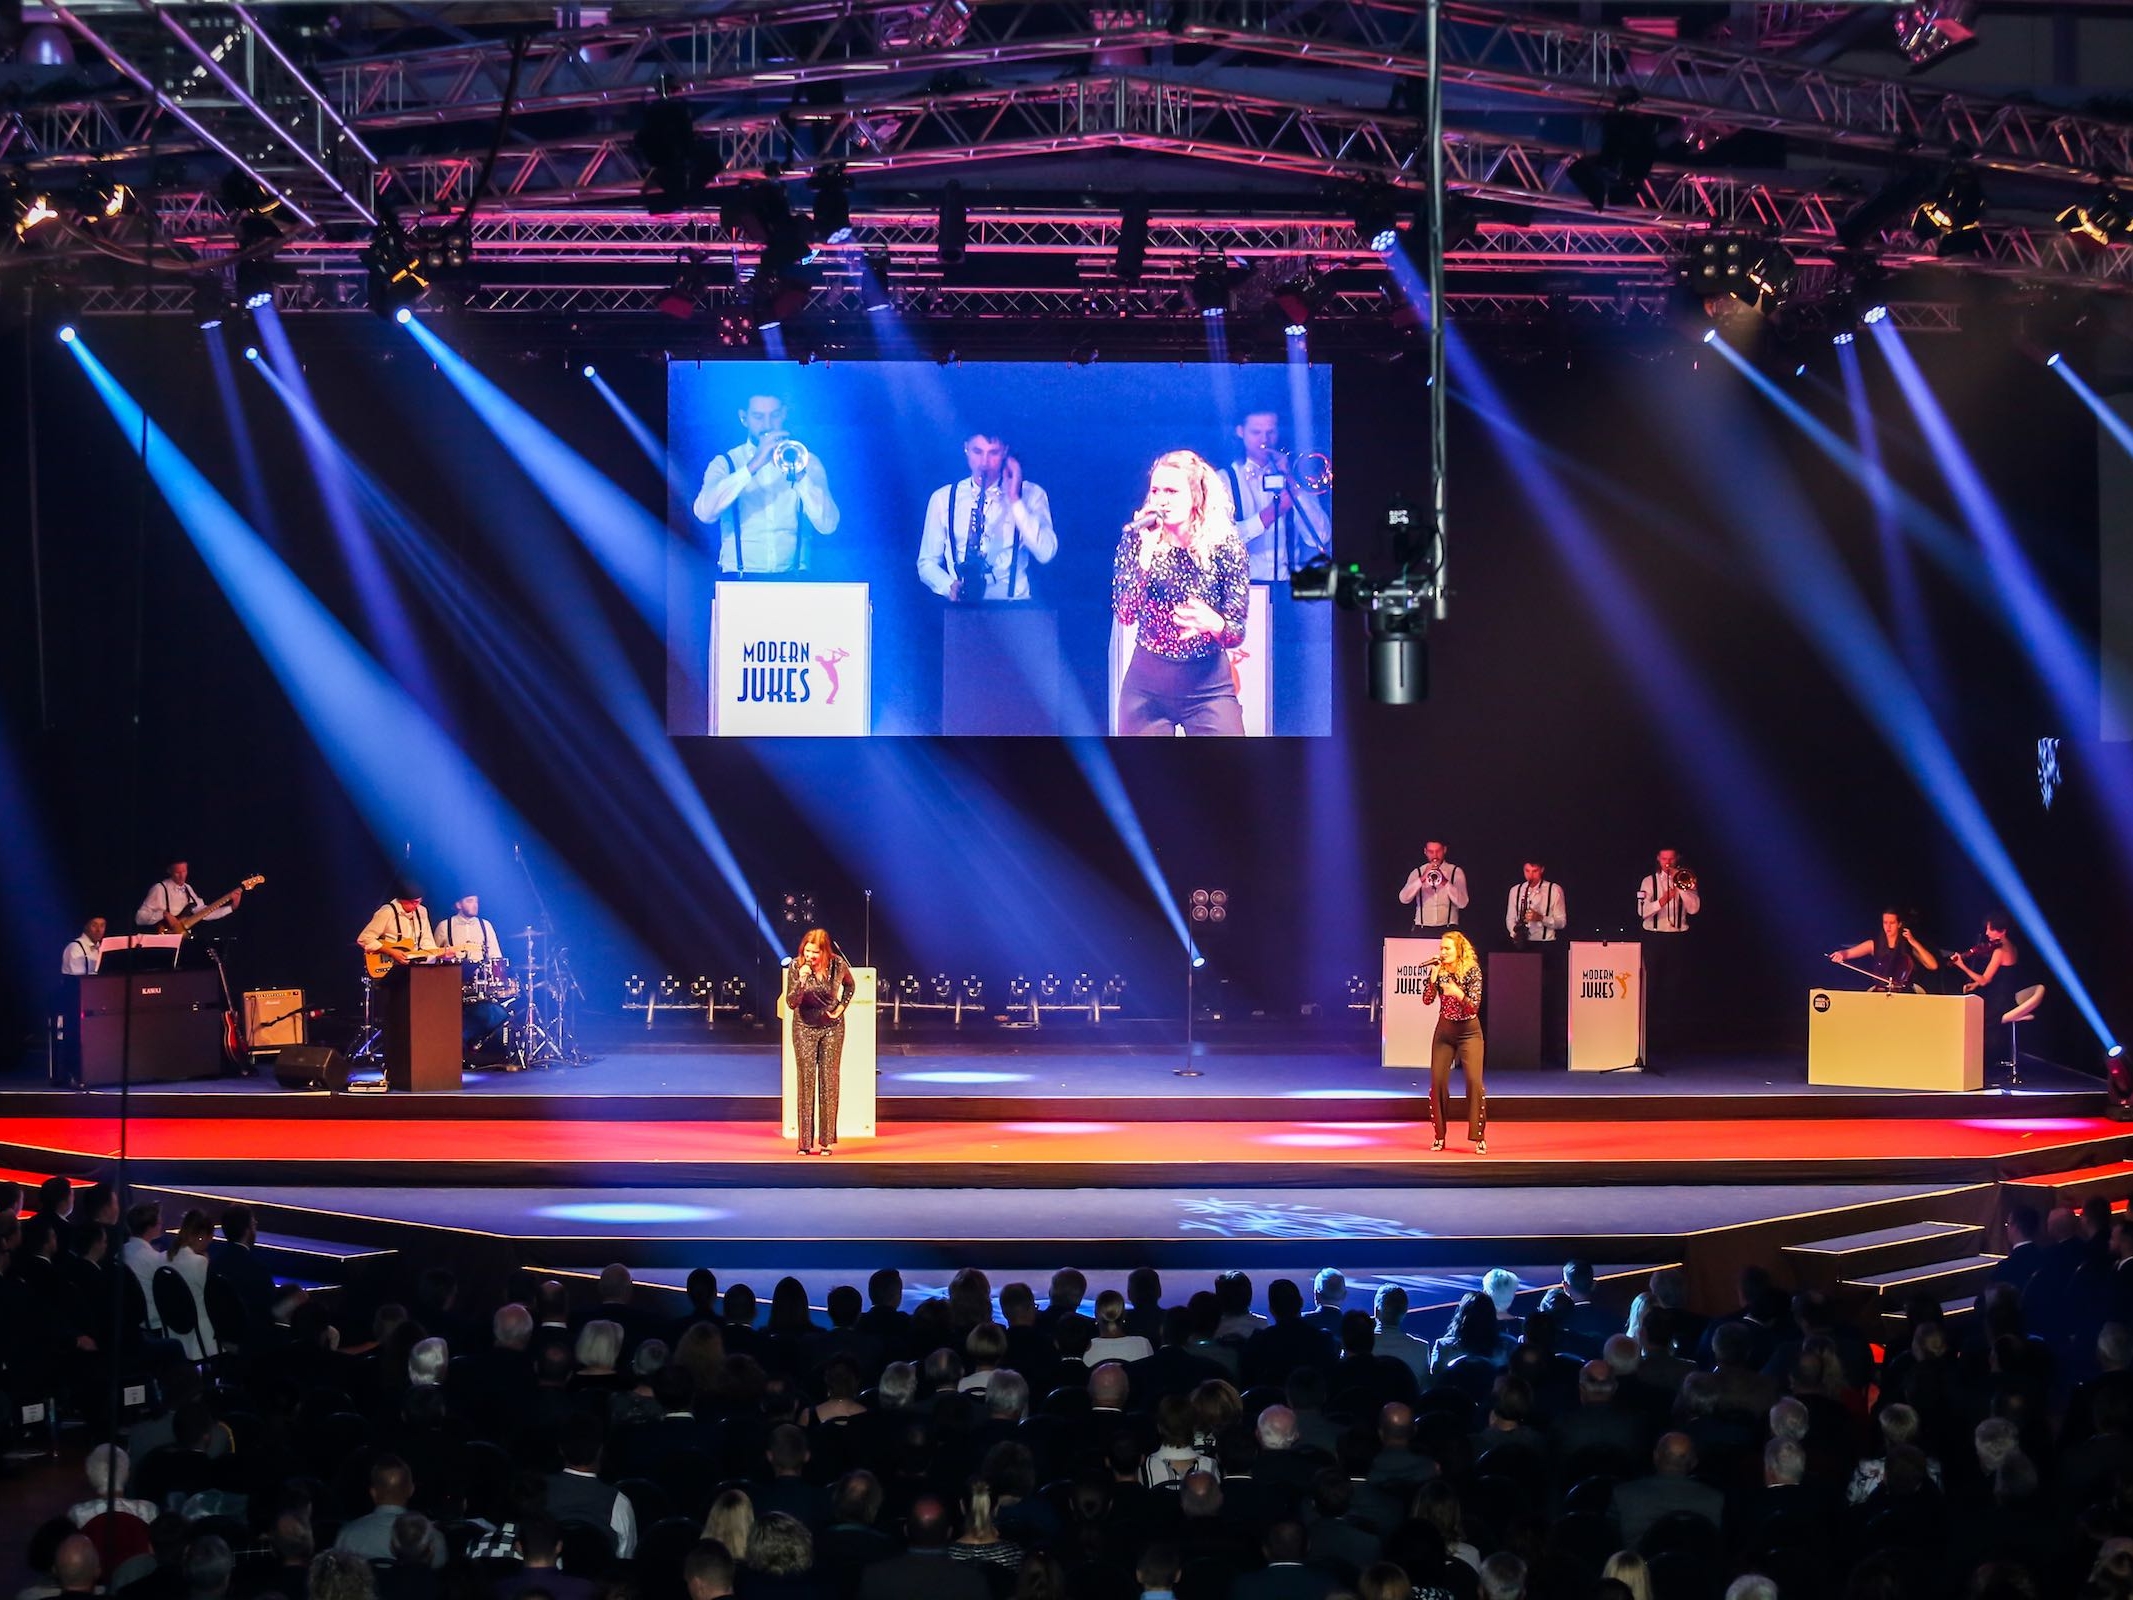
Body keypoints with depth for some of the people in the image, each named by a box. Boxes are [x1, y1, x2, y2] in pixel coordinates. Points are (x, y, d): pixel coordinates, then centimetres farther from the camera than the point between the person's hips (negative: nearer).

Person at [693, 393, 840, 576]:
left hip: (793, 578, 1)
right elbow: (704, 512, -12)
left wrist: (799, 473, -13)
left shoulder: (808, 461, 12)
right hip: (740, 579, -1)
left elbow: (828, 525, -1)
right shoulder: (725, 463, 8)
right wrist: (753, 465, -16)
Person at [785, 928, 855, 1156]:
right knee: (806, 1081, -3)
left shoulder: (837, 964, -14)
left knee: (829, 1081, 0)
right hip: (805, 1027, -1)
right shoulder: (796, 966, -17)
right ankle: (806, 1141, 0)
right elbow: (791, 1003, -19)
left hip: (832, 1027, 1)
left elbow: (850, 985, 9)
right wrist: (801, 981, -35)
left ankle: (826, 1140, 3)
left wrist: (841, 1007, -5)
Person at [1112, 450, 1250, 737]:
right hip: (1147, 686, 1)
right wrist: (1147, 550, -23)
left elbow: (1237, 632, -7)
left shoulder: (1224, 544, -7)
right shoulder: (1136, 539, -3)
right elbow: (1125, 614, -13)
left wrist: (1213, 624, -31)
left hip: (1209, 686, -1)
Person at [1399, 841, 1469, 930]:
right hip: (1422, 928, 1)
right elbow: (1404, 899, -4)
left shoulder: (1456, 872, 8)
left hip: (1448, 928, -1)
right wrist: (1422, 879, -15)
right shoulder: (1417, 872, 11)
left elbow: (1462, 903, -4)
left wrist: (1445, 882, -16)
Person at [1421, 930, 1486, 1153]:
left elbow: (1474, 1006, -17)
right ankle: (1439, 1137, 12)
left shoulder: (1472, 971, -11)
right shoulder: (1438, 971, 0)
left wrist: (1458, 993, -34)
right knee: (1437, 1081, 0)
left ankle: (1479, 1137, -8)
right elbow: (1427, 1000, -8)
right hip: (1444, 1031, 4)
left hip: (1469, 1031, -4)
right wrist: (1434, 976, -18)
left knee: (1474, 1081, -14)